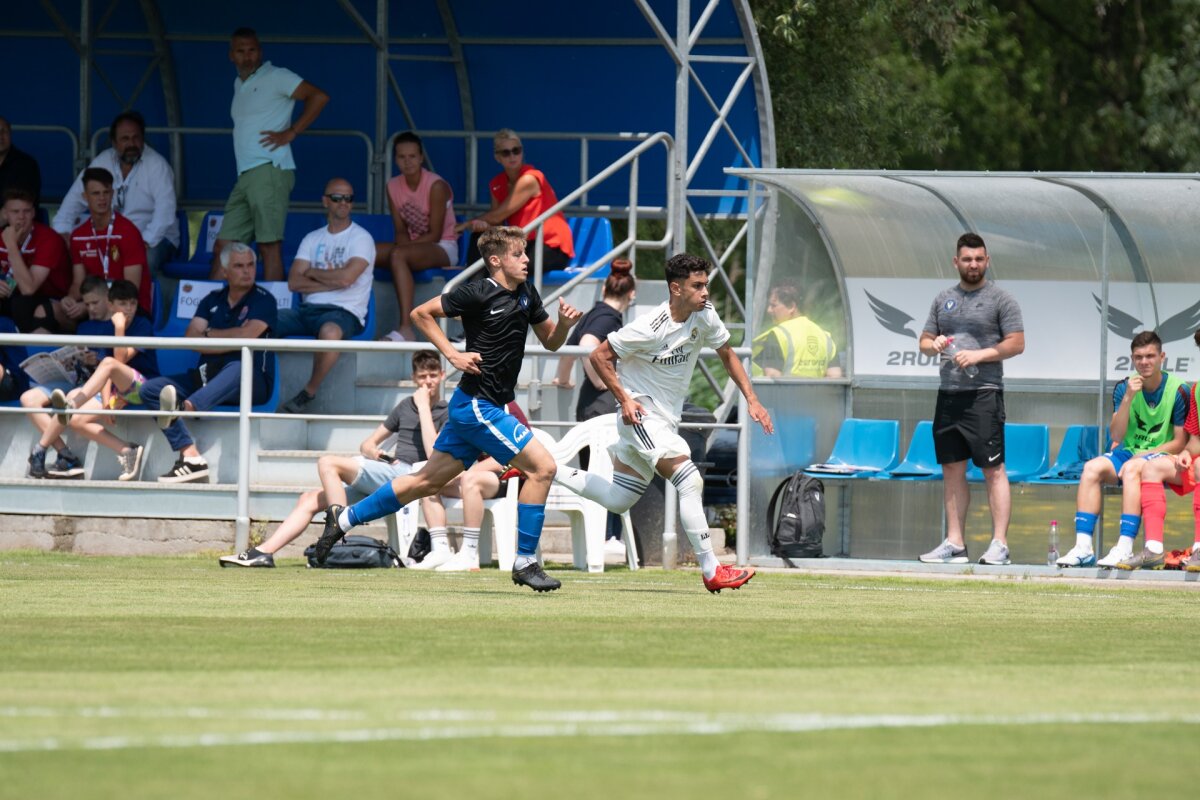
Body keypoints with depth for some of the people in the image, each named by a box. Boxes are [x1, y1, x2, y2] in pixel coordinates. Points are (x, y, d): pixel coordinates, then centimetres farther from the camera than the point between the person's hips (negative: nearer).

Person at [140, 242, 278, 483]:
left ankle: (187, 406, -70)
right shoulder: (212, 301, 17)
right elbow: (191, 339, 4)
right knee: (151, 389, -12)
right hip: (206, 376, 5)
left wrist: (209, 334, 3)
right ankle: (190, 455, -31)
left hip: (250, 382, -5)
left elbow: (246, 336, -11)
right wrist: (232, 337, -6)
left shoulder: (263, 300, 4)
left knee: (238, 368, -41)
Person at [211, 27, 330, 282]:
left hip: (269, 170, -9)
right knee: (223, 246, 6)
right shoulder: (240, 85, 23)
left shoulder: (276, 77, -1)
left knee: (269, 245, -11)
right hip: (246, 176, 9)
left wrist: (290, 133, -11)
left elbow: (319, 97, -9)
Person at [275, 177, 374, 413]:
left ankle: (308, 394, -25)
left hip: (344, 312, -5)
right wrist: (332, 280, -5)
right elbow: (294, 282, 5)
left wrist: (312, 273, 1)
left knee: (330, 331, -42)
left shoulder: (361, 238, 2)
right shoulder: (312, 239, 17)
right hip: (308, 310, 5)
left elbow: (346, 277, -15)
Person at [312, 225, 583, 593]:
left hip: (489, 406, 9)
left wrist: (564, 323, -3)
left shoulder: (526, 295, 10)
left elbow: (550, 342, 19)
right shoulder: (477, 293, -13)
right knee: (542, 466, -13)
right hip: (477, 405, -9)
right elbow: (421, 313, -6)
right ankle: (525, 562, -7)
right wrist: (453, 354, -13)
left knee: (429, 480, 13)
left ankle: (344, 518, 23)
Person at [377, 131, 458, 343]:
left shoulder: (436, 186, -17)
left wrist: (407, 246, -21)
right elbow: (401, 230, 4)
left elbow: (434, 234, -15)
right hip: (416, 246, 7)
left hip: (443, 248, -7)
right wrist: (404, 245, -17)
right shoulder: (393, 187, 2)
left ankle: (406, 329, -44)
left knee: (397, 255, -36)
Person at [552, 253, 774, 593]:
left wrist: (751, 399, 6)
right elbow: (599, 356, -14)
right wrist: (624, 399, -21)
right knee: (691, 482, -20)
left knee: (618, 501, 13)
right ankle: (712, 571, -17)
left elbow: (726, 354, 14)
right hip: (641, 413, -9)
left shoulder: (705, 316, -3)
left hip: (667, 417, 9)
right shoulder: (650, 328, -23)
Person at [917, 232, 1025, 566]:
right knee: (952, 469, 7)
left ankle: (999, 544, -10)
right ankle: (954, 544, 12)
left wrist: (979, 354, -16)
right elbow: (924, 341, 20)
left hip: (983, 394, -6)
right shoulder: (944, 300, 16)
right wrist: (934, 345, -3)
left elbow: (1016, 344, -6)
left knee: (993, 469, -8)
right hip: (948, 394, 6)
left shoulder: (1000, 300, -1)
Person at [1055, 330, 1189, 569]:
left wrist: (1143, 455, -16)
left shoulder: (1177, 391, -8)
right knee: (1092, 468, -23)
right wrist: (1128, 398, -16)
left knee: (1132, 468, -36)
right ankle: (1083, 547, -29)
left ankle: (1125, 547, -41)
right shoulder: (1124, 388, 3)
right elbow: (1116, 436, -4)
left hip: (1162, 456, -5)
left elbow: (1180, 442, -7)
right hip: (1129, 452, 5)